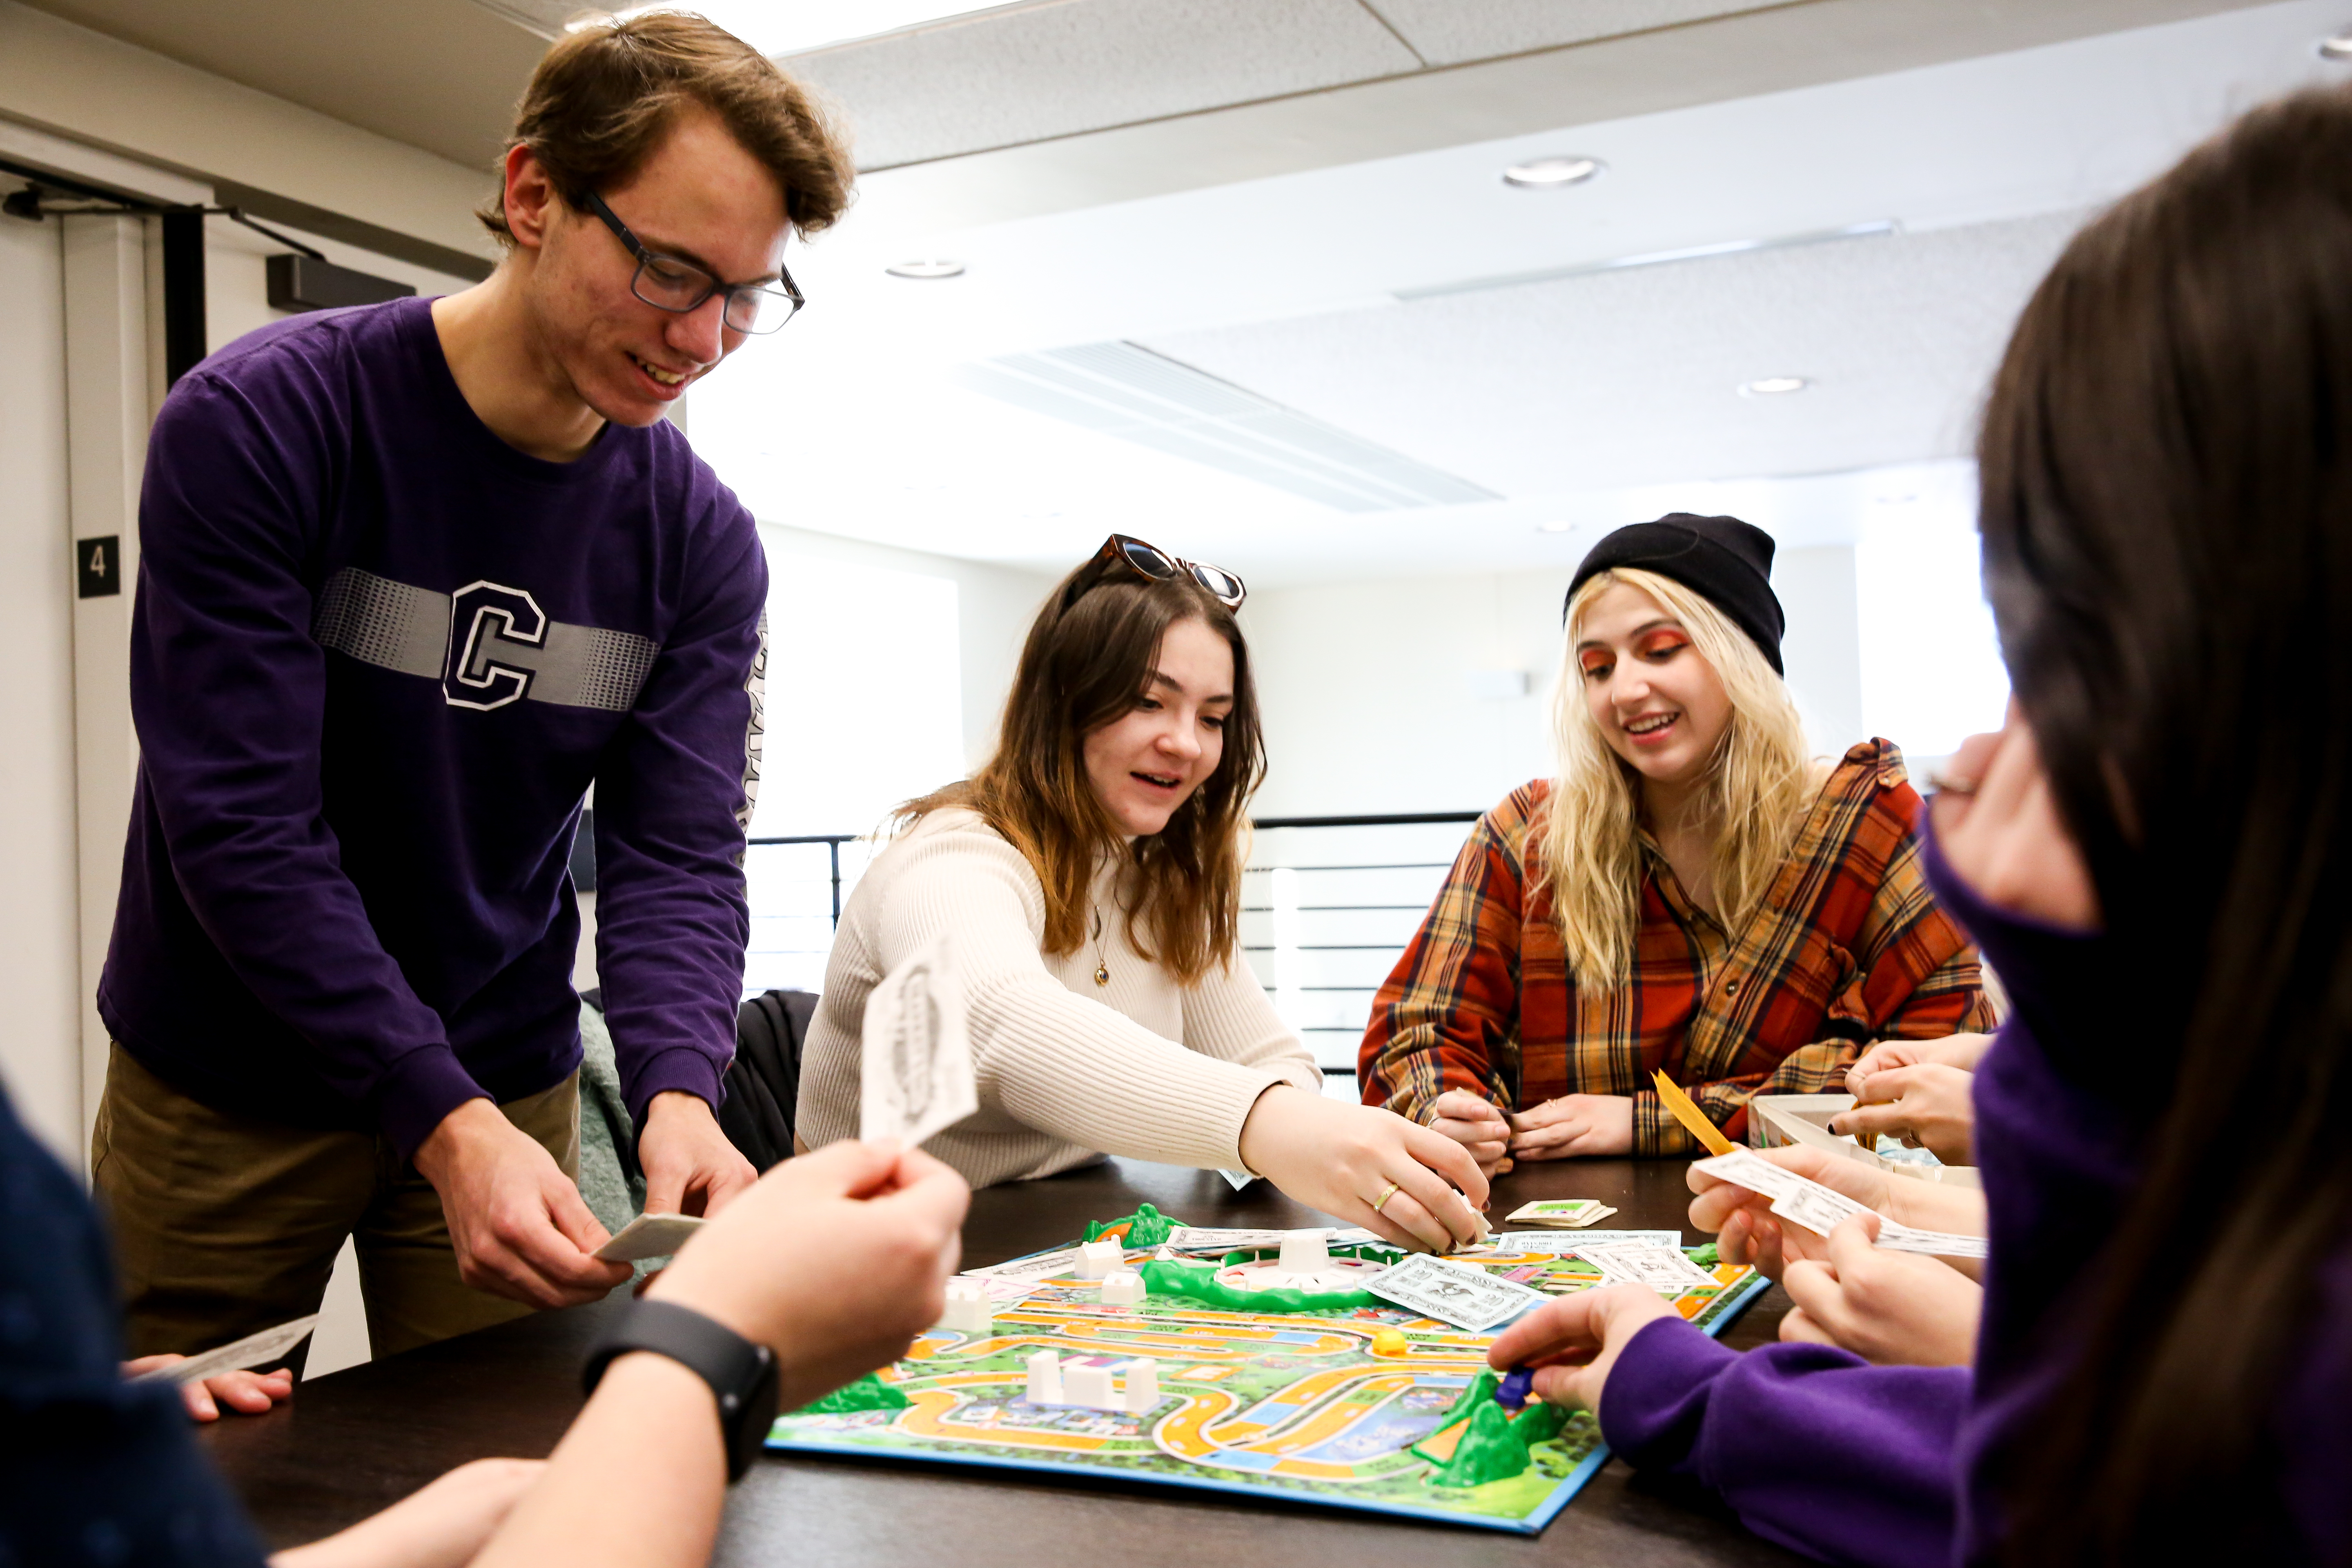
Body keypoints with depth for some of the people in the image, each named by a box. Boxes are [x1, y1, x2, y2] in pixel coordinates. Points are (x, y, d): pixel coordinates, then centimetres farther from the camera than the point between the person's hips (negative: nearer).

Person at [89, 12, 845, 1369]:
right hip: (225, 1095, -2)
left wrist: (678, 1092, -30)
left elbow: (677, 860, -10)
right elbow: (241, 825, -23)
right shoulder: (256, 423, -18)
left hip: (505, 1091, 3)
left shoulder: (701, 542, -7)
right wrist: (443, 1120, -32)